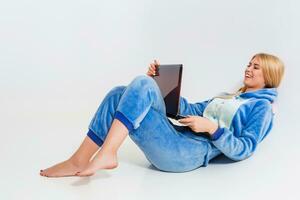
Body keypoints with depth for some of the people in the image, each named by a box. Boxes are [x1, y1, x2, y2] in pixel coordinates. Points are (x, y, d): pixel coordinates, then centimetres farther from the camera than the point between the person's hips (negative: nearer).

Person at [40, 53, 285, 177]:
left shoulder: (261, 107, 10)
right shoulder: (225, 97, 33)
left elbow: (244, 150, -3)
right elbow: (192, 109, 27)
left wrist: (212, 127, -16)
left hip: (192, 152, -8)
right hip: (178, 139, 8)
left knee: (142, 84, -24)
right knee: (119, 94, -7)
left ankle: (106, 154, -32)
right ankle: (79, 161, -13)